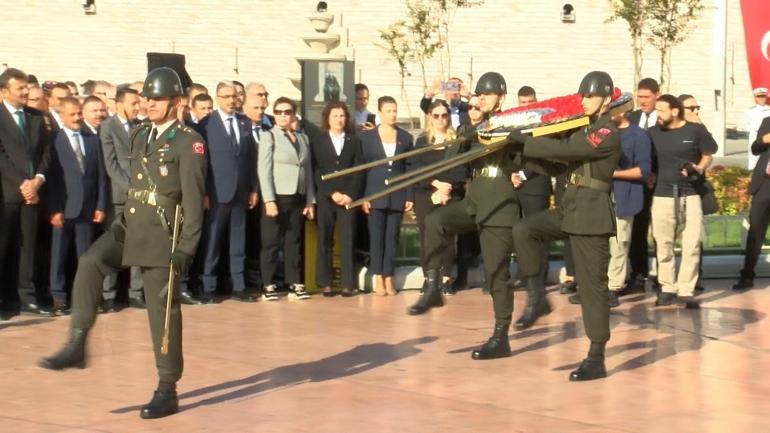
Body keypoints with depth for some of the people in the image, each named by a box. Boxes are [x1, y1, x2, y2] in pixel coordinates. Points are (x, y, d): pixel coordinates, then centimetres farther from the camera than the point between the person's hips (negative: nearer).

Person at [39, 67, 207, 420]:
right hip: (128, 228, 6)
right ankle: (77, 344, -19)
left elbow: (193, 199, -13)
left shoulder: (189, 142, -9)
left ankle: (167, 391, 9)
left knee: (163, 310, 0)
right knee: (89, 263, -22)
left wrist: (186, 248, -17)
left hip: (161, 235, -6)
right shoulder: (139, 136, 13)